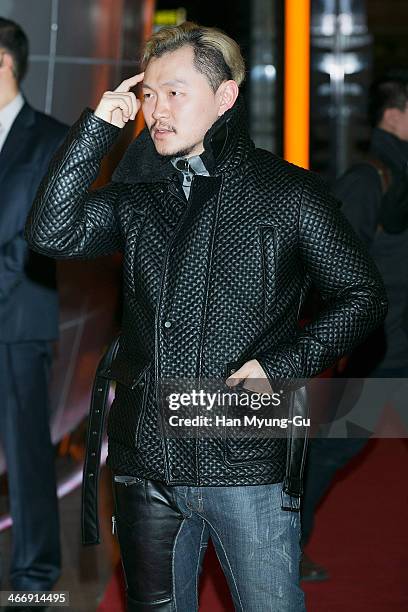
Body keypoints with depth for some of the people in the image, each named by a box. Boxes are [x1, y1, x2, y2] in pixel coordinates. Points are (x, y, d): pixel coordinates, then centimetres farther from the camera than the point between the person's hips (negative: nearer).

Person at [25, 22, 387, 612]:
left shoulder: (287, 192, -2)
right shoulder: (135, 196, 9)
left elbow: (363, 295, 2)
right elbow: (52, 234, -7)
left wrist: (282, 364, -10)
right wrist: (97, 128, -8)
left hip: (248, 463, -4)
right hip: (147, 462, 4)